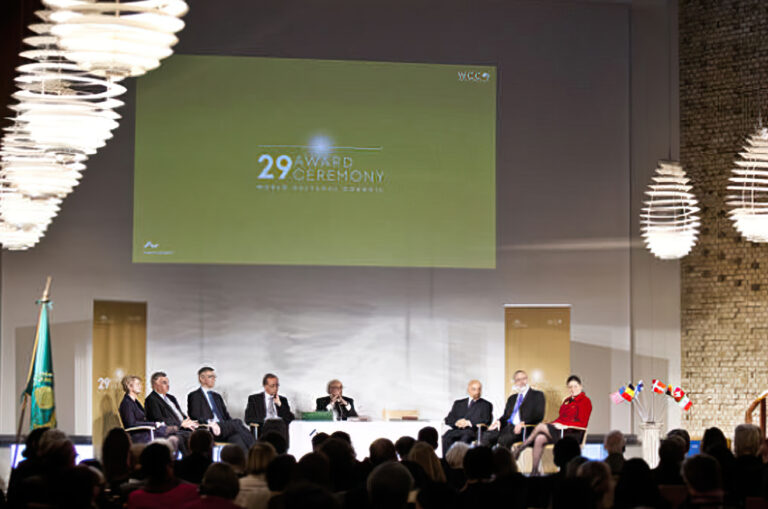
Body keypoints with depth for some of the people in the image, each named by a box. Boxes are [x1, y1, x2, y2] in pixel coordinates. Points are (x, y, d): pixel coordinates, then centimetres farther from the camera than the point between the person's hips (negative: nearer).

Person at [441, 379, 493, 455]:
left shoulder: (486, 405, 18)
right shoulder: (458, 403, 26)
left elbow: (486, 421, 2)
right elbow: (448, 419, 16)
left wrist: (468, 423, -10)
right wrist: (456, 423, -8)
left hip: (473, 431, -3)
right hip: (457, 430, 3)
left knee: (466, 437, -38)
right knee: (447, 437, -31)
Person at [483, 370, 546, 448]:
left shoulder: (537, 395, 9)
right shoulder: (512, 398, 28)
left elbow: (539, 415, -4)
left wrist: (523, 423, -20)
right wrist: (499, 421, 0)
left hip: (524, 430, -6)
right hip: (508, 427, 6)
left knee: (503, 439, -35)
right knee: (486, 436, -23)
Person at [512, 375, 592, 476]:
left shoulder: (585, 401, -1)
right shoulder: (567, 400, 24)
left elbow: (582, 423, -10)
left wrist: (563, 425, -17)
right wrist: (554, 423, 0)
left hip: (573, 433, -7)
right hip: (560, 431, 7)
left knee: (540, 426, -21)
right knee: (539, 439, -21)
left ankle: (520, 448, -9)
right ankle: (534, 471, -24)